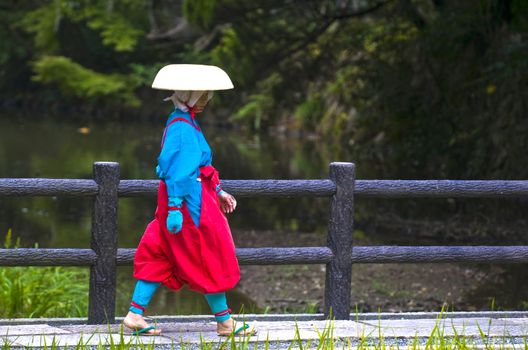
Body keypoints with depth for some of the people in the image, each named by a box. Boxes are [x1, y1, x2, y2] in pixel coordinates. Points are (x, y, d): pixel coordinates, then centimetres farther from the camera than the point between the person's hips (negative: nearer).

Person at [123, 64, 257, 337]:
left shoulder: (182, 123, 14)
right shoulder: (183, 128, -18)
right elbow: (177, 171, -22)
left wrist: (218, 193, 24)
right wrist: (175, 208, -24)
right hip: (190, 202, -10)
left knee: (158, 257, 9)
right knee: (211, 262, 1)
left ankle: (135, 314, 8)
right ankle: (224, 322, 11)